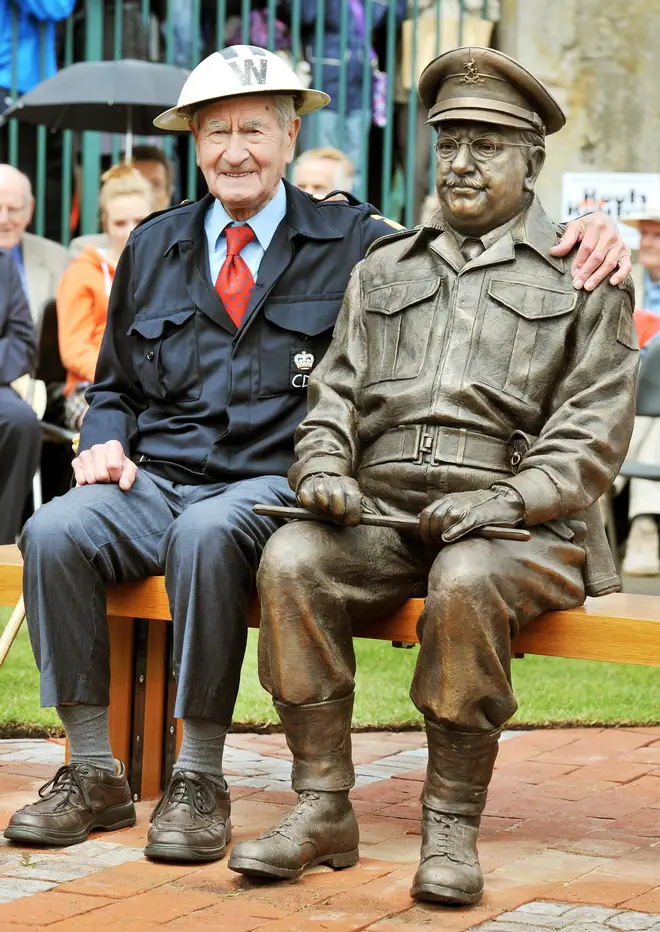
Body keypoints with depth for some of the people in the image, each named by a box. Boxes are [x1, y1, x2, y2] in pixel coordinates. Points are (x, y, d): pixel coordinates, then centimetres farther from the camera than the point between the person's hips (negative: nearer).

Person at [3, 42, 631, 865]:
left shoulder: (352, 242, 9)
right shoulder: (153, 247, 19)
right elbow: (113, 385, 27)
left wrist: (578, 239, -13)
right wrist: (107, 442, 4)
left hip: (273, 485, -4)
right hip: (156, 481, 4)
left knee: (206, 537, -38)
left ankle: (200, 779, -26)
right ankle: (93, 772, -17)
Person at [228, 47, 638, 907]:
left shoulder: (582, 277, 10)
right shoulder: (384, 270, 24)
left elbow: (593, 432, 1)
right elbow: (335, 387, 18)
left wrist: (507, 499, -15)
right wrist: (324, 465, -5)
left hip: (519, 528, -4)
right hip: (384, 515, 4)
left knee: (466, 581, -37)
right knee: (292, 560, -27)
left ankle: (452, 826, -25)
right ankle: (323, 810, -21)